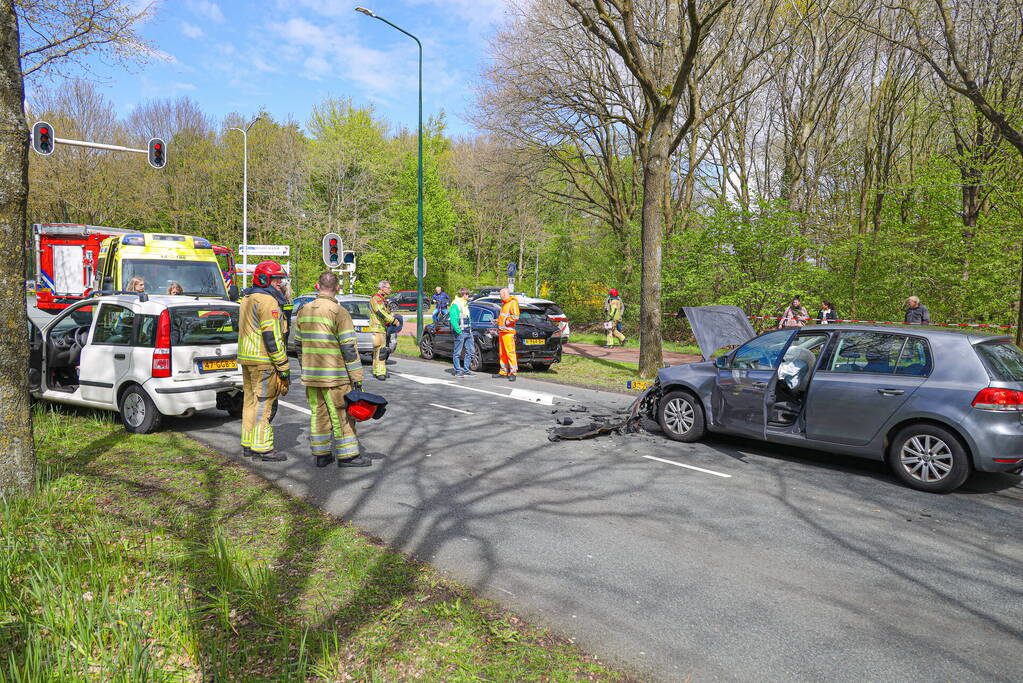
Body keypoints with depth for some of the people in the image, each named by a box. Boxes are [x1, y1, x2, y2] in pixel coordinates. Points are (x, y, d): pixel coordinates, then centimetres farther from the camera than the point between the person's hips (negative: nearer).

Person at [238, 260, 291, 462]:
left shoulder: (247, 299, 18)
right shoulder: (267, 301, -14)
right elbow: (272, 336, -19)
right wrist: (283, 366, -17)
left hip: (246, 358, 10)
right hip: (263, 361, -10)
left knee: (251, 401, 14)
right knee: (263, 403, -6)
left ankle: (248, 445, 20)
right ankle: (262, 447, -2)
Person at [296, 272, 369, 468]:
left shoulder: (304, 310, 9)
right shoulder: (338, 312, -13)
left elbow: (299, 343, 15)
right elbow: (349, 348, -15)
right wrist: (357, 377, -11)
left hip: (310, 376, 6)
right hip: (334, 376, -6)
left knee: (318, 413, 13)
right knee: (342, 415, 2)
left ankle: (321, 454, 18)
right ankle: (347, 456, 8)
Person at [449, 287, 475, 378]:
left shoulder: (465, 304, 18)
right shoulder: (455, 305, -11)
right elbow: (453, 320, -18)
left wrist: (470, 328, 13)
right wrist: (458, 331, -21)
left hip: (468, 332, 9)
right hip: (460, 333, -9)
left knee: (471, 351, 8)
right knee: (458, 353, 1)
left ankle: (466, 370, 16)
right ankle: (458, 371, 8)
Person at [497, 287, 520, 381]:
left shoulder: (512, 303, -9)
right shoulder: (504, 303, 21)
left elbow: (515, 317, -18)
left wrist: (506, 322, -13)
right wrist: (497, 320, 19)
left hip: (508, 332, -10)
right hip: (501, 331, 10)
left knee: (510, 352, -11)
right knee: (502, 353, 11)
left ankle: (513, 373, -12)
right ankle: (504, 372, 17)